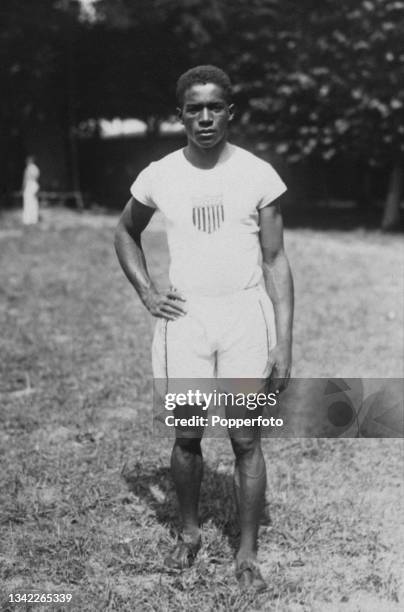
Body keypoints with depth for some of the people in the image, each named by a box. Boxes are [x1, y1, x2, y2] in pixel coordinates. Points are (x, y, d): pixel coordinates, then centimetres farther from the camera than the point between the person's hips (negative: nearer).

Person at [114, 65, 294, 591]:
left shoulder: (257, 175, -3)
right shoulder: (159, 176, 1)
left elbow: (275, 261, -2)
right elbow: (125, 232, 19)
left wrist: (284, 343, -6)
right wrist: (146, 292, 6)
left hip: (246, 316, -1)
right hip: (185, 317, 2)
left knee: (247, 440, 1)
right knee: (187, 435, 9)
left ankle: (248, 553, 15)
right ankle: (189, 532, 31)